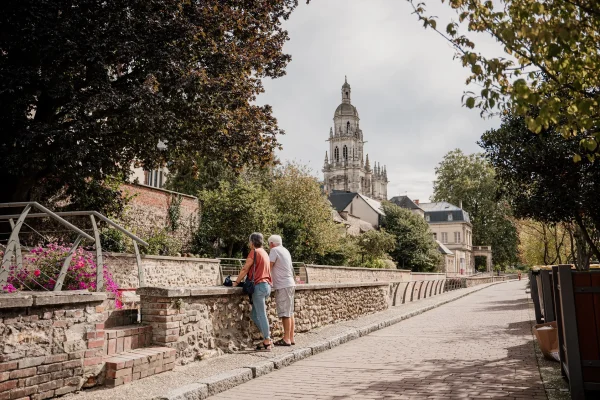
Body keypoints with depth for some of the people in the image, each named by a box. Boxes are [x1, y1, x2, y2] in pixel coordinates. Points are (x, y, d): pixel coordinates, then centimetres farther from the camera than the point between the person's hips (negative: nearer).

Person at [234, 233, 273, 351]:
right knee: (254, 314, 13)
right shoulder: (264, 253, 21)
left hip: (259, 285, -9)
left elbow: (245, 269, -6)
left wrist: (236, 282, 2)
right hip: (267, 285, 9)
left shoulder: (254, 252, -6)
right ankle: (267, 337, 10)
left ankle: (267, 342, -2)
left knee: (261, 315, -5)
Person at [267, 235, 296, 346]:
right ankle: (291, 338, 14)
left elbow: (269, 266, -12)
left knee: (285, 313, -6)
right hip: (290, 284, 9)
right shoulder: (285, 251, 17)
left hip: (283, 286, -9)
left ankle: (286, 339, -3)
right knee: (290, 313, 10)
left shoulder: (274, 250, -8)